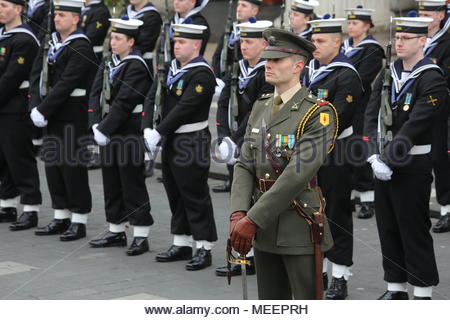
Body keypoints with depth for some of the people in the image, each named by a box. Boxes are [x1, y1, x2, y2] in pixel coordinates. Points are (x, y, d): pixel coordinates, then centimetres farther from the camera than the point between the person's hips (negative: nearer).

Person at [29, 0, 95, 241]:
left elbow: (66, 85, -21)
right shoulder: (50, 43, 11)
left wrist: (43, 110, -20)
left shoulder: (81, 48, -14)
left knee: (73, 166, -2)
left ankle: (79, 221, 6)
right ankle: (61, 218, 21)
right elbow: (36, 76, 6)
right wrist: (36, 107, -7)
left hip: (73, 118, -8)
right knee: (52, 164, 11)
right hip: (52, 115, 8)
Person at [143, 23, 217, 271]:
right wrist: (148, 130, -7)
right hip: (170, 142, 8)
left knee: (195, 196, -3)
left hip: (191, 144, -8)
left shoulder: (202, 74, -15)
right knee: (175, 194, 14)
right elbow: (152, 99, 6)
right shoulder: (170, 68, 11)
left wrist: (159, 133, -20)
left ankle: (204, 248, 4)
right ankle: (181, 244, 24)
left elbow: (184, 108, -21)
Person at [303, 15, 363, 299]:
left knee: (337, 216, 0)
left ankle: (340, 280, 7)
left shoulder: (347, 76, -14)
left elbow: (336, 120, -19)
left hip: (334, 156, -7)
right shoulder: (311, 71, 11)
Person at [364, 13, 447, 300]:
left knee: (415, 230, -1)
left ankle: (423, 294, 9)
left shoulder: (433, 80, -12)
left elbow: (415, 127, -19)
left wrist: (388, 159, -20)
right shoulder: (387, 76, 9)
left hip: (412, 166, -6)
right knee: (388, 228, 12)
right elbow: (372, 117, 2)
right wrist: (376, 157, -11)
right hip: (384, 163, 6)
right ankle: (396, 288, 24)